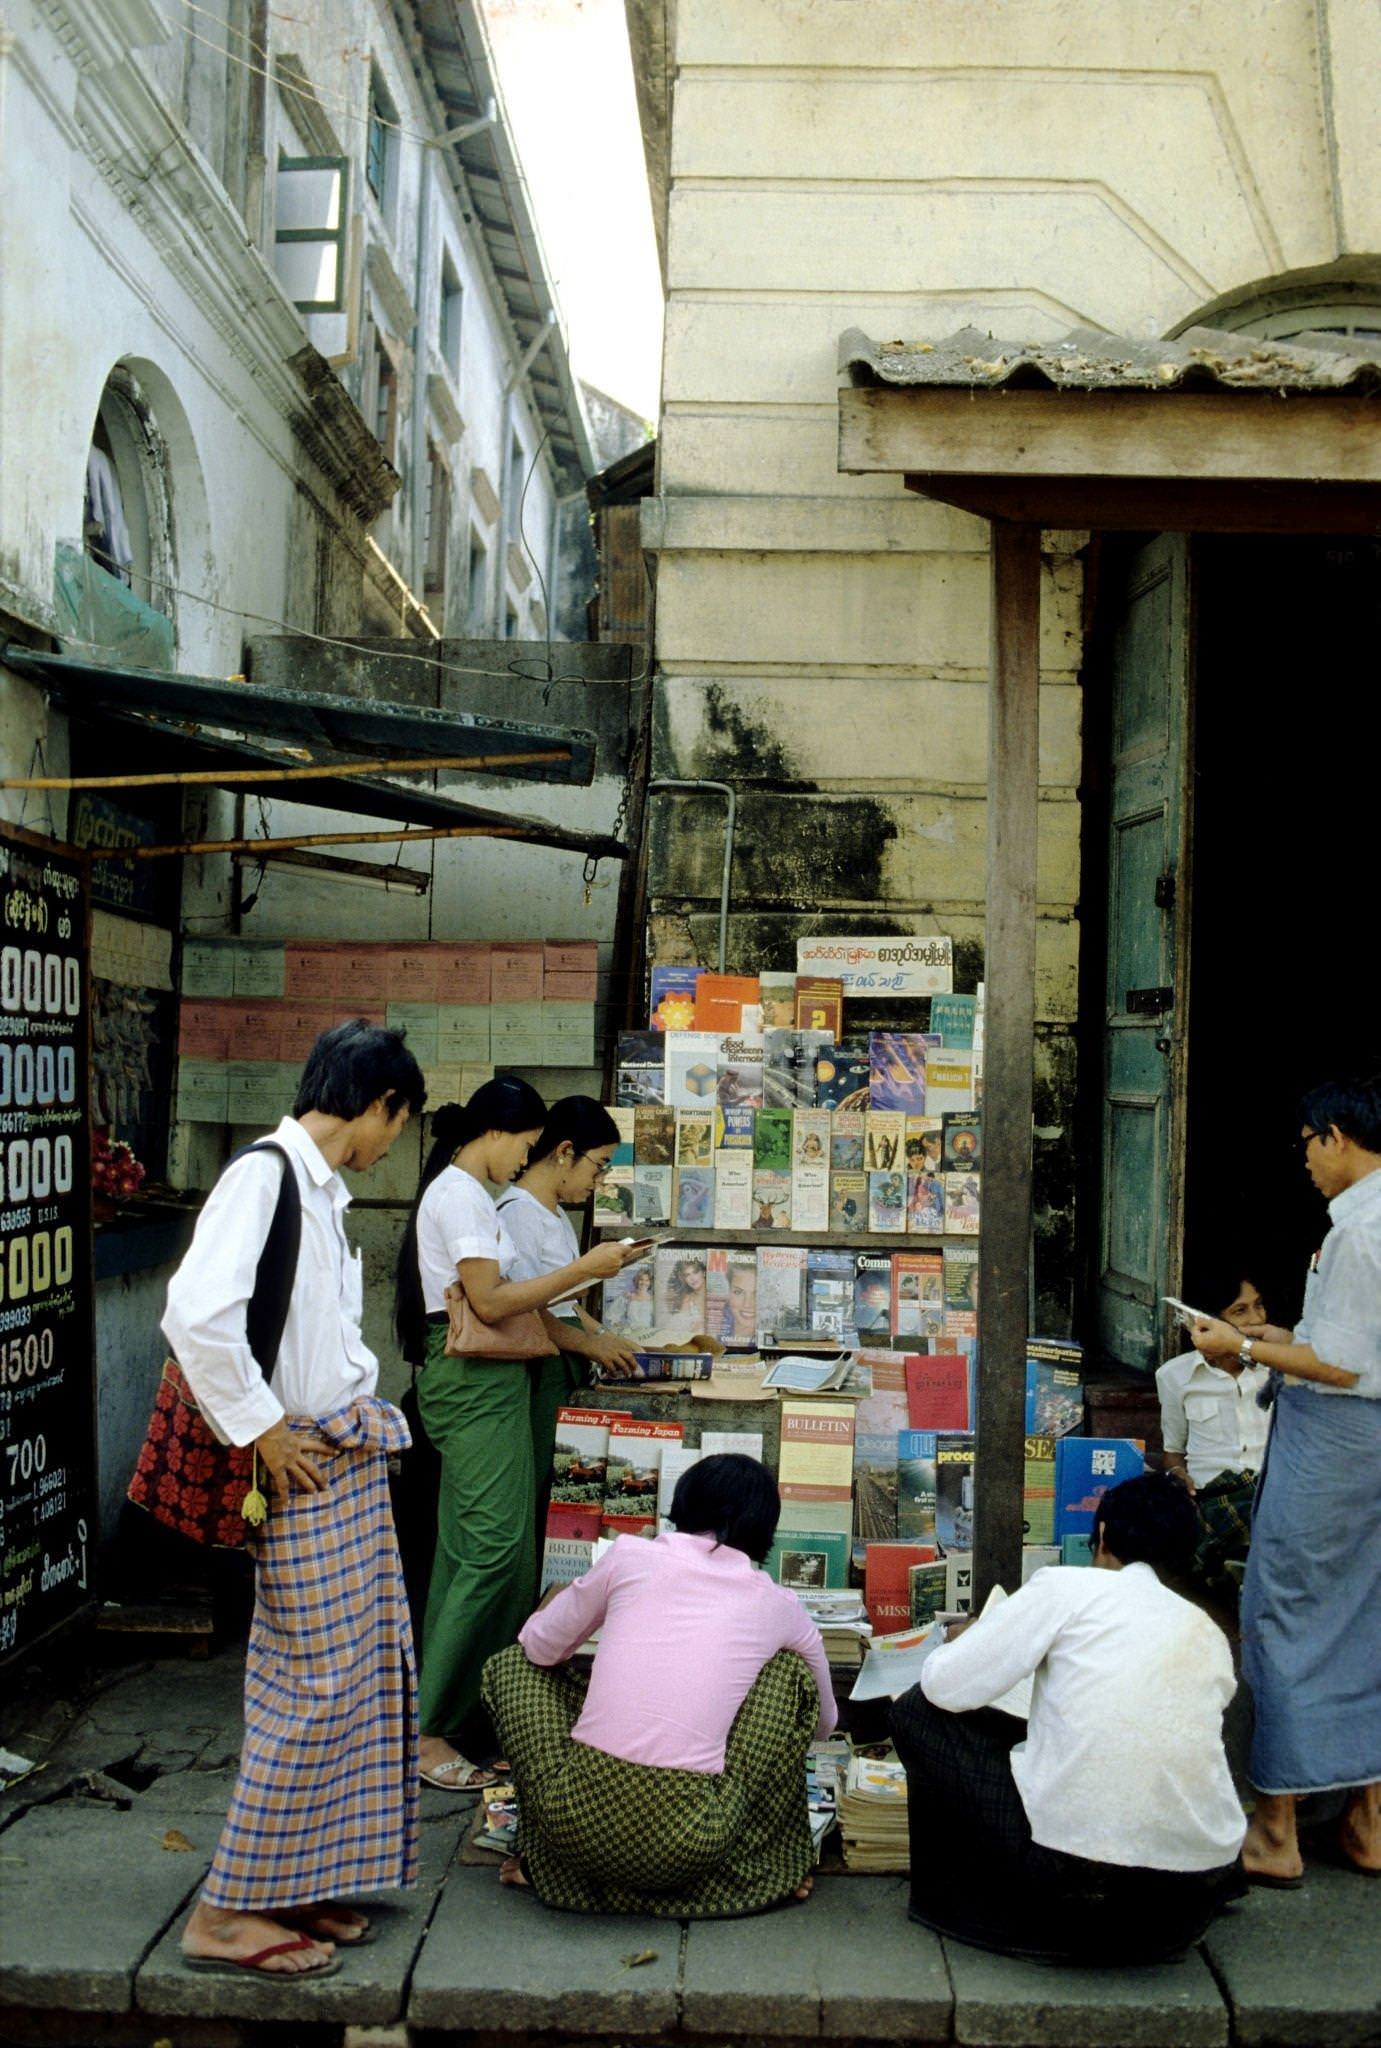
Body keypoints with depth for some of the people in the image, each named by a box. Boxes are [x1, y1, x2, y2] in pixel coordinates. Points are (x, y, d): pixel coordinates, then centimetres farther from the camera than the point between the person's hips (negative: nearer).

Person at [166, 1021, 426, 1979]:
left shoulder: (324, 1190, 13)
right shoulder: (264, 1176, -17)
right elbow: (197, 1314, -29)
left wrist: (371, 1415, 8)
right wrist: (260, 1430, -20)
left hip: (350, 1462, 10)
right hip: (303, 1469, -9)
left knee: (363, 1676, 14)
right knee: (315, 1684, -3)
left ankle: (297, 1885, 26)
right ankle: (229, 1910, 11)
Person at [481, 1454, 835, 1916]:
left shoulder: (630, 1555, 5)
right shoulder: (779, 1607, 10)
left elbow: (540, 1647, 16)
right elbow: (824, 1722, 28)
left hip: (577, 1823, 0)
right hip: (688, 1848, 0)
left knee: (510, 1664, 27)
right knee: (791, 1673, 21)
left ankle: (544, 1859, 20)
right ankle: (769, 1866, 22)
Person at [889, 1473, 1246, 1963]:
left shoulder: (1066, 1587, -2)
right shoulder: (1211, 1634, 12)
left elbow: (946, 1687, -3)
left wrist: (965, 1640, 20)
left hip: (1068, 1877, -6)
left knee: (919, 1712, 13)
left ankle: (953, 1900, 22)